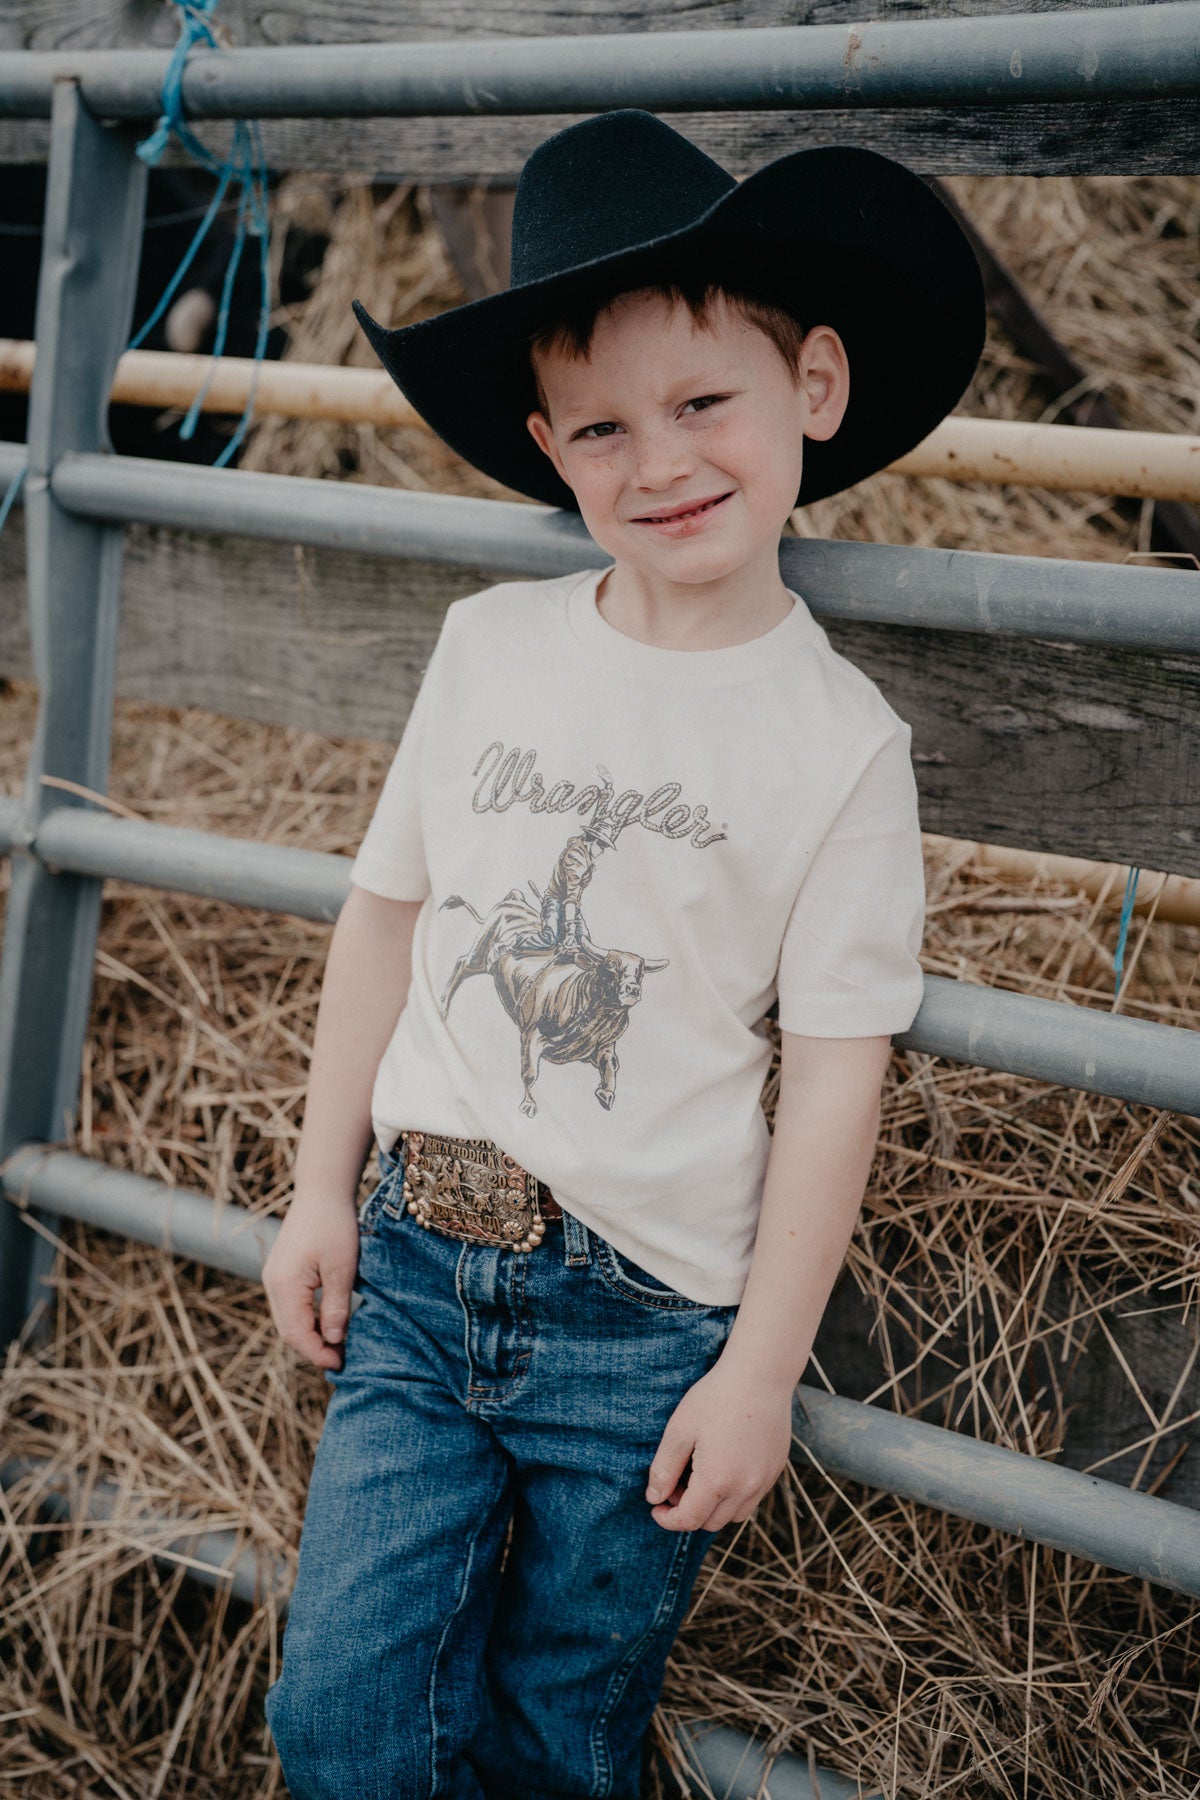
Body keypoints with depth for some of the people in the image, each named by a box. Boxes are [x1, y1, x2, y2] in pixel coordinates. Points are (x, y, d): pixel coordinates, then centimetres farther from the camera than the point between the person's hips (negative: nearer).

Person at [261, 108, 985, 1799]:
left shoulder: (839, 741, -9)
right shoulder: (489, 646, 0)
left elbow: (835, 1080, -8)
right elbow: (386, 913, 9)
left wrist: (761, 1373, -7)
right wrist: (322, 1192, 9)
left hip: (647, 1321, -2)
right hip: (416, 1262, 3)